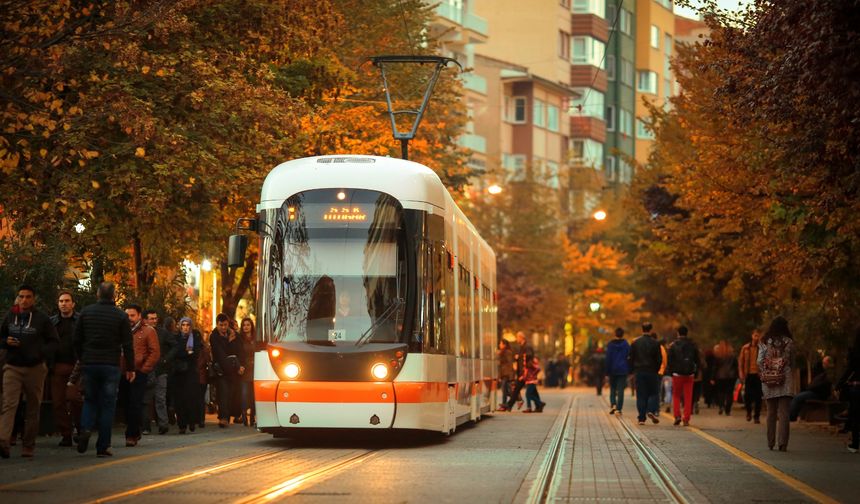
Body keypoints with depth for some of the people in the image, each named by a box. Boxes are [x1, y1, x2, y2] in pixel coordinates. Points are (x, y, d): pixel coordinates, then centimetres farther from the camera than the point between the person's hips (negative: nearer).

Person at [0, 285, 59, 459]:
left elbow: (54, 342, 2)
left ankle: (28, 446, 14)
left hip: (35, 368, -1)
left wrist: (42, 353, -16)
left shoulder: (42, 319, -1)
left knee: (33, 408, 5)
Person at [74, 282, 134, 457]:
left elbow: (77, 340, 8)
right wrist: (130, 368, 4)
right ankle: (103, 446, 2)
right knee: (107, 405, 3)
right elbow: (127, 345, -4)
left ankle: (86, 428, -11)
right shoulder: (121, 316, -4)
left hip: (89, 364, 2)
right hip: (110, 366, -2)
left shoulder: (86, 312, 4)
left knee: (90, 400, 16)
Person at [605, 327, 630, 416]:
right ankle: (618, 409, -4)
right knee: (620, 389, 1)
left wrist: (607, 371, 1)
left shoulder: (610, 345, -1)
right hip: (623, 370, 0)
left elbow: (608, 358, -2)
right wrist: (629, 370, 7)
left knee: (612, 388, 12)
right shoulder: (626, 345, 0)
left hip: (613, 370, 0)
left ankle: (613, 404, -8)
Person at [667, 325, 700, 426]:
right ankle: (686, 419, 1)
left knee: (676, 395, 11)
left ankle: (677, 415, -4)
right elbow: (697, 360, 8)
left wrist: (669, 372, 4)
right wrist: (696, 373, 14)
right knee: (688, 397, 5)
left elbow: (669, 360, -4)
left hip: (677, 374, -2)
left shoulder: (673, 345, -3)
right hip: (689, 374, 2)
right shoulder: (692, 345, 5)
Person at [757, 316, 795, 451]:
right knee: (784, 413, -1)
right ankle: (782, 443, -7)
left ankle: (770, 443, 14)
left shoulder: (765, 342, 2)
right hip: (785, 379, -2)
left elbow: (759, 362, -1)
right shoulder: (788, 342, -2)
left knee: (771, 412, 11)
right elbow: (792, 362, 5)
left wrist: (763, 375, 11)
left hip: (769, 380, 2)